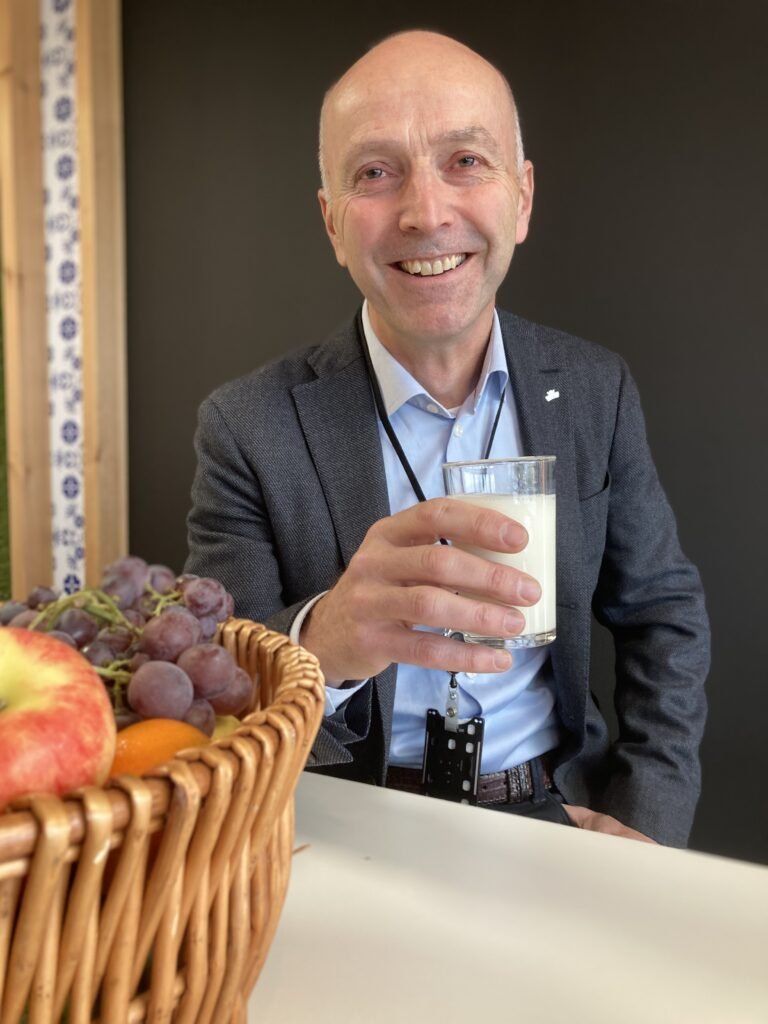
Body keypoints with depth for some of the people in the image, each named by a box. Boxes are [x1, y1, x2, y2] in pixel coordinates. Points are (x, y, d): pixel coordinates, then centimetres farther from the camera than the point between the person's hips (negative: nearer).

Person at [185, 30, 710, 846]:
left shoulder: (596, 391, -2)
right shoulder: (252, 427, -12)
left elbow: (662, 610, 7)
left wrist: (646, 822, -4)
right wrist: (318, 645, -36)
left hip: (557, 812, 3)